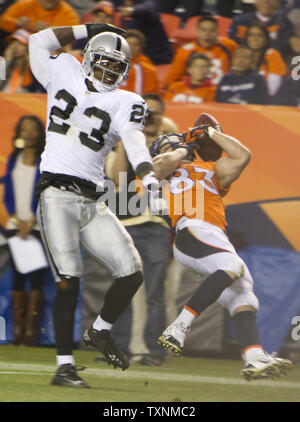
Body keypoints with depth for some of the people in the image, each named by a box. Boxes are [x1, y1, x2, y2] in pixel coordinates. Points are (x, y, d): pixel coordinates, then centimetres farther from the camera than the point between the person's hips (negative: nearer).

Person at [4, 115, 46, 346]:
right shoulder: (14, 160, 13)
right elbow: (8, 193, 12)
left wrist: (32, 222, -10)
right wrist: (17, 220, -2)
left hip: (38, 225, -4)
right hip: (15, 225, 4)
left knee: (35, 276, -8)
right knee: (17, 276, 1)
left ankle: (31, 330, -10)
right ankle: (18, 329, 1)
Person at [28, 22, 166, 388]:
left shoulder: (124, 103, 6)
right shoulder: (64, 74, 10)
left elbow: (134, 140, -11)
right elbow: (38, 41, 22)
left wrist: (149, 179, -30)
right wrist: (87, 31, 19)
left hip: (93, 201, 3)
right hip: (58, 195, -3)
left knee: (131, 273, -5)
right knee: (69, 280, -14)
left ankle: (99, 331, 22)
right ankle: (64, 365, -9)